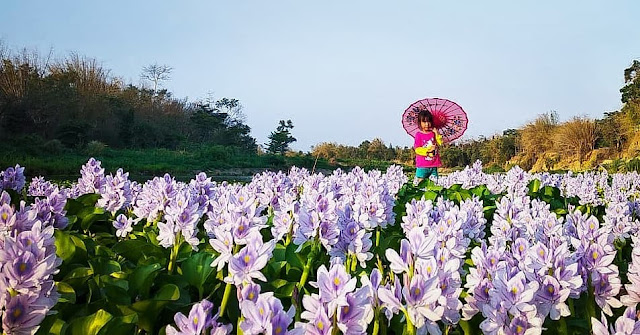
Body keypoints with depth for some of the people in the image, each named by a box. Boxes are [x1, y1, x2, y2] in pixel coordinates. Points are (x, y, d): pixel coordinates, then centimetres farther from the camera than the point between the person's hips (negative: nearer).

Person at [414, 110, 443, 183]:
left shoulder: (434, 133, 7)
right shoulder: (419, 135, -5)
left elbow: (440, 143, 2)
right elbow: (417, 149, -10)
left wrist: (437, 134, -8)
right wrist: (428, 150, -19)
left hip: (433, 164, 4)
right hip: (422, 166, -4)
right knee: (421, 181, -1)